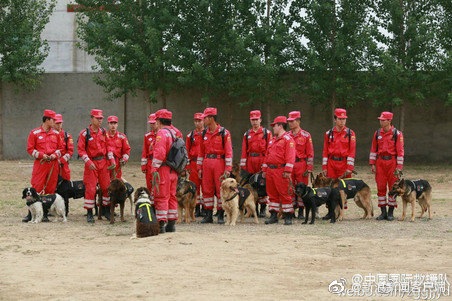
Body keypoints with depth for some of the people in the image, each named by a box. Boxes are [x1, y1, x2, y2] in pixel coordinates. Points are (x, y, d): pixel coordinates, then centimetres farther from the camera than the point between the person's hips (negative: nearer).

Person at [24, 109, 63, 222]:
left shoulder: (56, 134, 12)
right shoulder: (34, 133, 0)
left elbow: (60, 148, 16)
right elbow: (30, 149, 0)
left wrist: (55, 155, -5)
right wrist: (41, 155, -12)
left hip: (53, 164, 4)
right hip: (40, 163, -4)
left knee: (50, 188, 3)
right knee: (36, 188, -9)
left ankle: (45, 214, 10)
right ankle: (31, 214, -5)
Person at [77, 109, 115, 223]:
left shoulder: (103, 132, 7)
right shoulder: (85, 133, -8)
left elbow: (108, 146, 13)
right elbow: (80, 149, -9)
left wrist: (111, 160, 4)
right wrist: (88, 162, -16)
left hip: (103, 162, 5)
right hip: (91, 164, -5)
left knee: (106, 187, 6)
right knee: (90, 189, -5)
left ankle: (105, 209, 22)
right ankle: (89, 213, 3)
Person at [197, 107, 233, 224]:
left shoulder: (224, 133, -5)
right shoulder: (204, 133, 10)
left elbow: (228, 152, -7)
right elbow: (201, 152, 15)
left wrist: (228, 169, -13)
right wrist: (199, 168, 9)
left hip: (219, 163, -5)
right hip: (207, 163, 5)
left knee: (220, 189, -2)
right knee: (207, 189, 4)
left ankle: (221, 215, 5)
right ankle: (208, 215, 11)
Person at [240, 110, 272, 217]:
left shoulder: (266, 133, 2)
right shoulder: (247, 134, 13)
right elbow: (244, 151, 10)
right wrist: (242, 165, 3)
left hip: (262, 161, -3)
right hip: (250, 162, 3)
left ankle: (263, 209, 3)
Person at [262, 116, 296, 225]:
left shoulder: (288, 139, -6)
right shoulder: (273, 140, 20)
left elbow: (290, 156, -15)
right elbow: (267, 155, 24)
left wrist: (287, 171, -22)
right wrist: (264, 170, 19)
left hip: (281, 171, -8)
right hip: (270, 170, 8)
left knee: (284, 194, -6)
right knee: (272, 194, 9)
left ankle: (288, 216, -2)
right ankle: (273, 216, 15)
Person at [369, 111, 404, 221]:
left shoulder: (397, 134, -4)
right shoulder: (377, 133, 8)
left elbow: (400, 151, -5)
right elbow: (373, 149, 12)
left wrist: (399, 167, -10)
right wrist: (372, 164, 5)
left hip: (392, 162, -3)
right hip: (380, 162, 3)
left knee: (393, 187, 0)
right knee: (380, 187, 1)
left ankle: (391, 212, 6)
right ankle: (383, 212, 7)